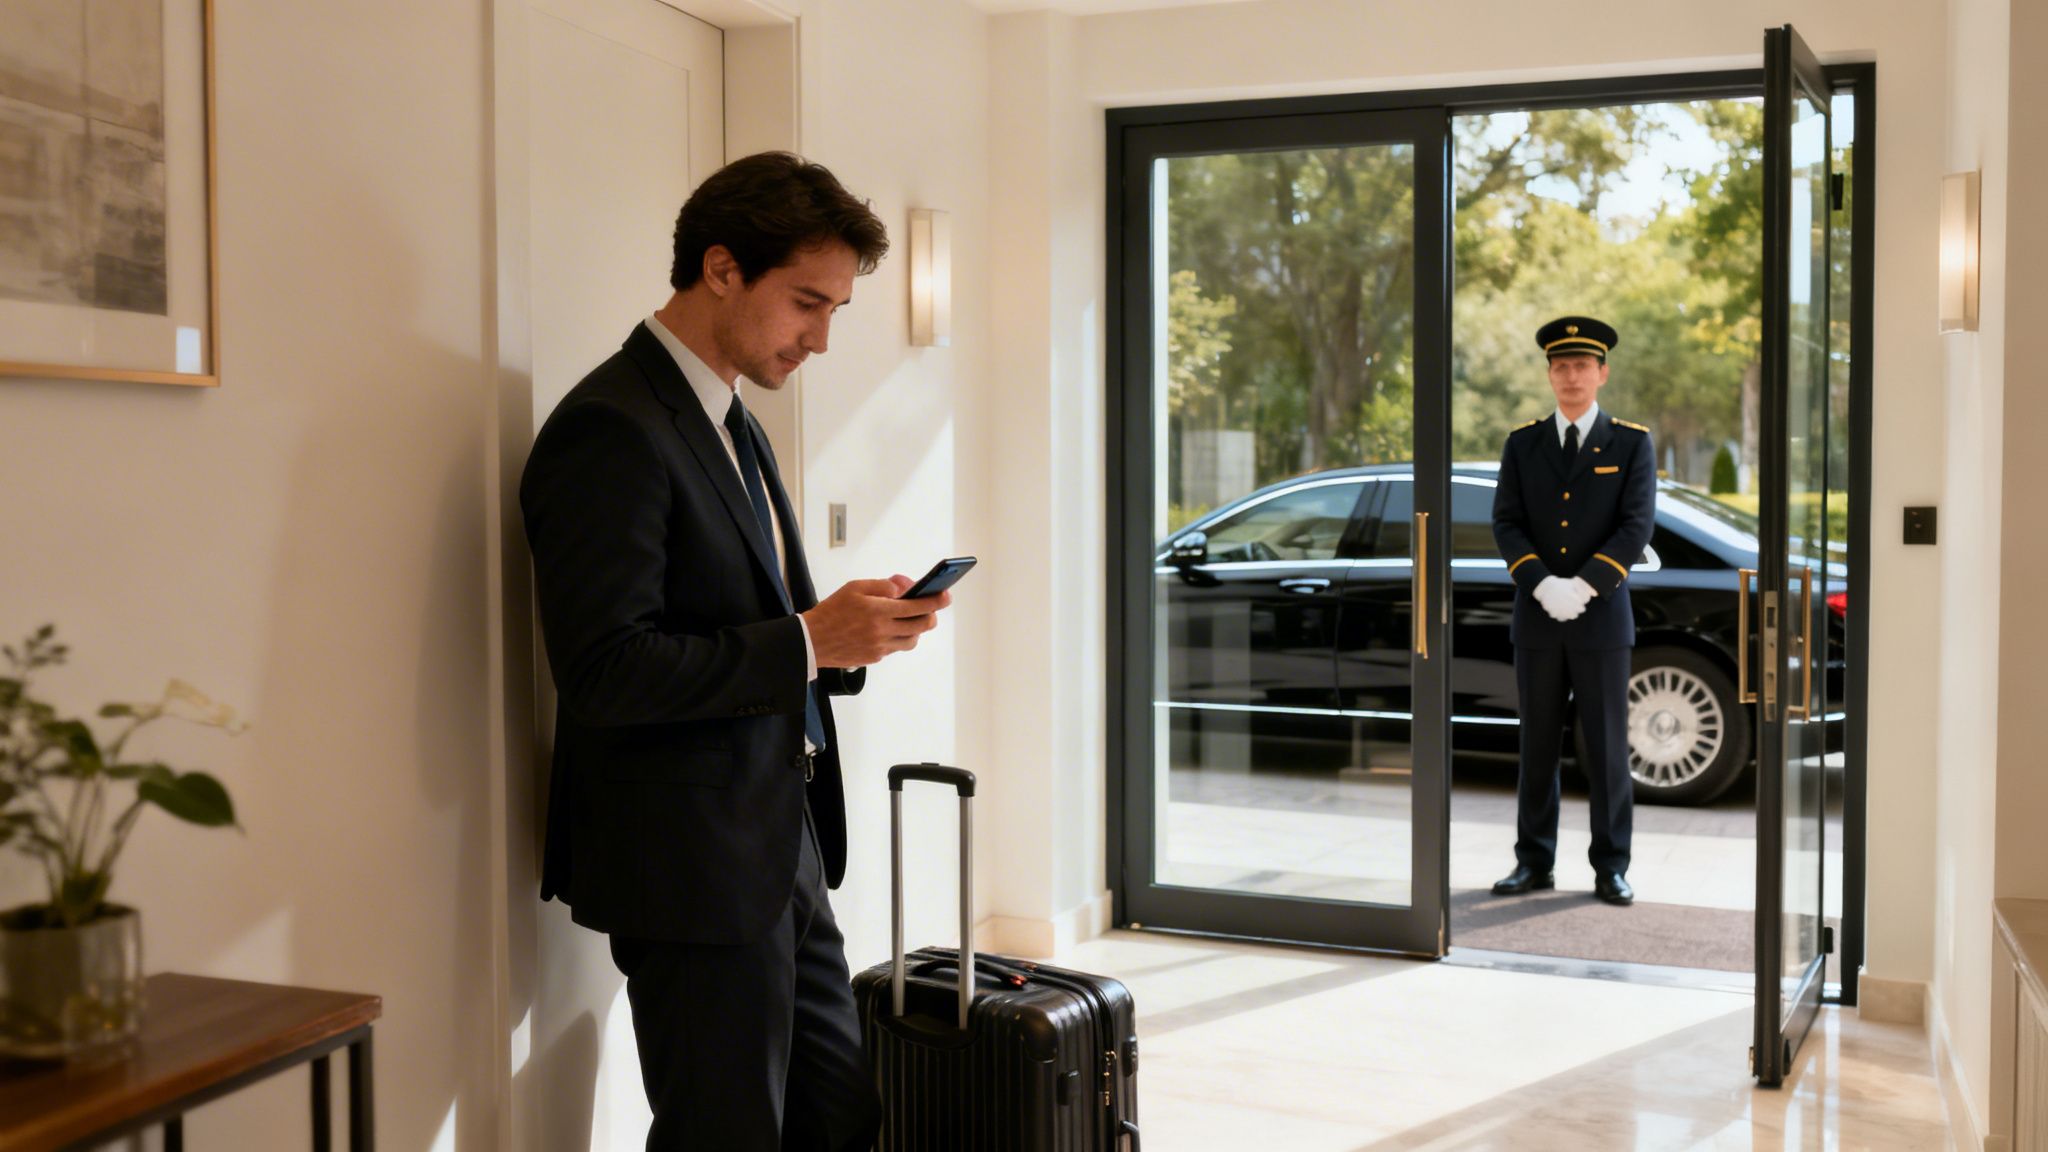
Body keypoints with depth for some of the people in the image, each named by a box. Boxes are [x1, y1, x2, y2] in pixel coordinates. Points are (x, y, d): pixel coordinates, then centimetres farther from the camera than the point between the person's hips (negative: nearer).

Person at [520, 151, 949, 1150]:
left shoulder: (730, 424, 15)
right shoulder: (609, 430, -16)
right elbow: (604, 671, -24)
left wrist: (850, 629, 0)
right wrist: (809, 640, -21)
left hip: (783, 852, 10)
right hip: (693, 870, -9)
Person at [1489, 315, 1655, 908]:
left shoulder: (1631, 443, 3)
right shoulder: (1522, 443, 8)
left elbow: (1636, 527, -6)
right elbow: (1506, 524, 0)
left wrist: (1581, 587, -15)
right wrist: (1544, 586, -14)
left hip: (1602, 618, -2)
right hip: (1536, 618, 2)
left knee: (1607, 747, 1)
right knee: (1537, 746, 7)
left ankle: (1611, 868, 10)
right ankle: (1534, 863, 14)